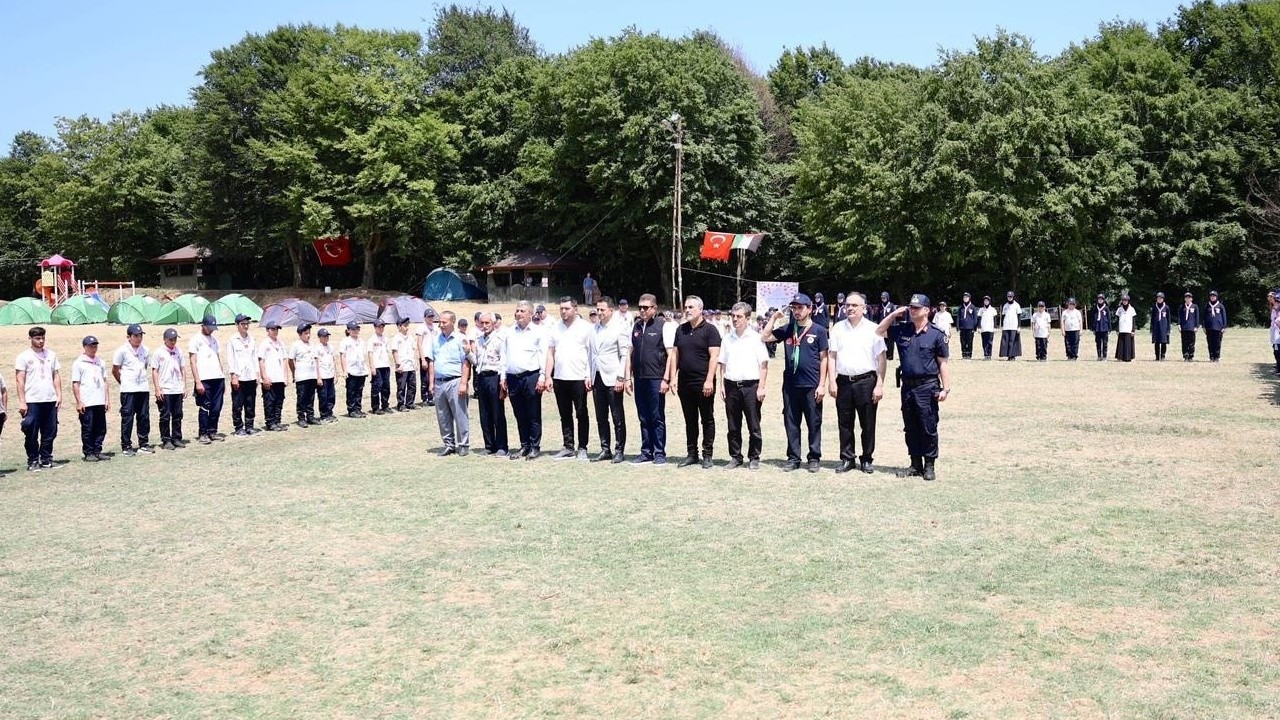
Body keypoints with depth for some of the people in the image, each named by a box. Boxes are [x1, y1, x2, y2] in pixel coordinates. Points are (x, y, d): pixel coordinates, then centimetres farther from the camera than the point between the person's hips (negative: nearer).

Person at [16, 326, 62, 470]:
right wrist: (22, 402, -9)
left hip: (50, 400, 4)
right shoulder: (24, 356, -1)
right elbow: (20, 381, -3)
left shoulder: (51, 355, 11)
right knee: (31, 433, -1)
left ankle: (46, 459, 15)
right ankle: (33, 460, 8)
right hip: (32, 402, -4)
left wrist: (59, 395, 4)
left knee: (49, 433, 6)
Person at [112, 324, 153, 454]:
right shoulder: (122, 351, -6)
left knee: (144, 417, 9)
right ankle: (126, 447, 4)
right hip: (128, 390, -5)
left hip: (143, 388, 5)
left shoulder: (144, 350, 9)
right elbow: (115, 371, 0)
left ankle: (143, 444, 17)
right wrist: (124, 383, 5)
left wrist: (144, 380, 12)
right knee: (127, 418, -1)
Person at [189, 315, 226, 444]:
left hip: (218, 378, 6)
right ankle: (203, 434, 6)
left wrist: (223, 380, 15)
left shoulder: (214, 340, 18)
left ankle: (212, 431, 17)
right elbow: (193, 362, -6)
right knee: (205, 408, -2)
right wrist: (198, 382, -13)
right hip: (204, 380, -6)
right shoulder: (196, 340, -1)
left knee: (217, 408, 7)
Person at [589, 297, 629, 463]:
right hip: (597, 378, 6)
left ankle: (619, 450, 6)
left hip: (613, 379, -6)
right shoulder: (595, 328, 12)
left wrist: (621, 378, -14)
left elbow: (625, 355, -8)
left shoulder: (620, 327, -5)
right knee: (601, 418, 9)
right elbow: (591, 354, 15)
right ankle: (605, 449, 16)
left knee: (618, 418, 0)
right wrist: (589, 376, 10)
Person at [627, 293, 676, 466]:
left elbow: (670, 354, -6)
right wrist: (628, 377, 11)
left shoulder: (664, 326, -4)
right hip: (639, 379, 5)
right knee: (644, 418, 10)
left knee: (657, 418, 1)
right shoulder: (636, 326, 13)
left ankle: (660, 453, 8)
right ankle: (646, 452, 17)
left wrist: (666, 379, -11)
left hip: (656, 380, -5)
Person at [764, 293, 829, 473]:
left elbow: (823, 358, -1)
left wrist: (822, 384, -7)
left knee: (814, 423, 4)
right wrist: (774, 319, 2)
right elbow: (765, 338, 8)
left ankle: (814, 458, 13)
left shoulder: (818, 331, 0)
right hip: (790, 384, 3)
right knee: (791, 423, 8)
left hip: (811, 385, -3)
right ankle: (793, 458, 16)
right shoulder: (787, 329, 10)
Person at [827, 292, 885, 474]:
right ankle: (847, 459, 17)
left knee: (867, 424, 3)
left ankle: (866, 459, 14)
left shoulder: (873, 329, 0)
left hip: (866, 381, -2)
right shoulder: (838, 328, 8)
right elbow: (831, 356, 8)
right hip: (843, 381, 3)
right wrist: (832, 382, 1)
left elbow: (882, 359, -2)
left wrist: (879, 385, -8)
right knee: (845, 423, 8)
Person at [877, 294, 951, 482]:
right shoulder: (902, 331, 9)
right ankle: (916, 465, 19)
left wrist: (946, 388, -9)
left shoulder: (935, 334, -2)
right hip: (907, 386, 5)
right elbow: (879, 332, 17)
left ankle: (929, 466, 9)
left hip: (927, 387, -5)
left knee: (928, 428, 0)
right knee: (911, 428, 10)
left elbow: (943, 364, -2)